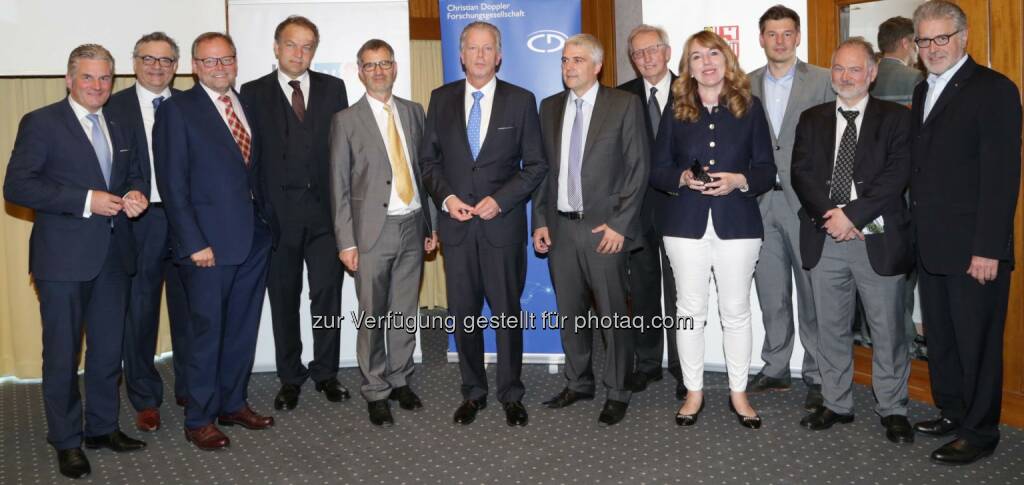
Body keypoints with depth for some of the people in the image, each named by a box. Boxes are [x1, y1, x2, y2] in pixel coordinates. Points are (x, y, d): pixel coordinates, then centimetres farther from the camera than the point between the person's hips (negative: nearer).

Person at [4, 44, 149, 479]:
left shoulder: (118, 127, 13)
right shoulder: (41, 123, -6)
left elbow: (133, 174, 24)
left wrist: (136, 193, -1)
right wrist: (86, 201, -21)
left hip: (113, 255, 6)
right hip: (64, 258, -6)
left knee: (108, 349, 15)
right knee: (62, 354, 4)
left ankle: (103, 427, 30)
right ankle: (66, 442, 18)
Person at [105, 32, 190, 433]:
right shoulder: (114, 107, 0)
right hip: (138, 222, -2)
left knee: (188, 309, 12)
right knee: (139, 313, 7)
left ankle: (190, 389, 28)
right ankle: (145, 399, 22)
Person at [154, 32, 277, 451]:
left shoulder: (247, 108, 13)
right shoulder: (178, 110, -5)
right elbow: (172, 184, -10)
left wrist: (266, 220, 6)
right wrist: (194, 243, -15)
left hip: (253, 238, 6)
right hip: (209, 242, -6)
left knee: (243, 327, 13)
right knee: (207, 331, 3)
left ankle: (233, 403, 28)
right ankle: (199, 419, 17)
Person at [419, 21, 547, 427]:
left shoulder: (521, 100, 2)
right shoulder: (441, 99, 7)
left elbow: (536, 165, 1)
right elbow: (428, 159, 10)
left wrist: (500, 200, -11)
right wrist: (445, 197, -7)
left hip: (503, 223, -2)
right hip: (455, 224, 2)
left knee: (507, 313, 5)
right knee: (463, 314, 8)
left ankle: (511, 395, 20)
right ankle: (473, 392, 24)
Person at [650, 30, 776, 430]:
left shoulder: (749, 108, 4)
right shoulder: (676, 113, 5)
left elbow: (767, 169, 3)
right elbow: (658, 171, 5)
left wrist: (739, 181, -16)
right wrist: (683, 179, -15)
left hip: (737, 222, 0)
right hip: (686, 223, 1)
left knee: (736, 309, 6)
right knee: (689, 309, 5)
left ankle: (739, 393, 20)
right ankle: (694, 392, 18)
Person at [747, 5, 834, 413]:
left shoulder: (822, 81, 2)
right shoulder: (746, 85, 11)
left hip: (806, 200, -3)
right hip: (761, 201, 3)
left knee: (812, 291, 2)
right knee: (770, 292, 10)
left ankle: (817, 376, 13)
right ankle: (775, 370, 23)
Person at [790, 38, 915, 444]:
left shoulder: (896, 118, 3)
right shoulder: (812, 119, 12)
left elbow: (896, 176, -8)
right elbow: (801, 172, 2)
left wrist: (852, 214, -16)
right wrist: (829, 214, -13)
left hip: (878, 239, -3)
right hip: (824, 240, 3)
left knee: (887, 330, 4)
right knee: (831, 328, 10)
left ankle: (892, 410, 18)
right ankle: (837, 404, 23)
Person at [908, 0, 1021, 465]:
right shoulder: (923, 91, 15)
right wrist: (915, 231, 8)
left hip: (973, 248, -7)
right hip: (930, 245, 7)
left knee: (976, 341, 3)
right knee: (939, 336, 15)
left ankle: (979, 431, 16)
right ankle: (951, 413, 29)